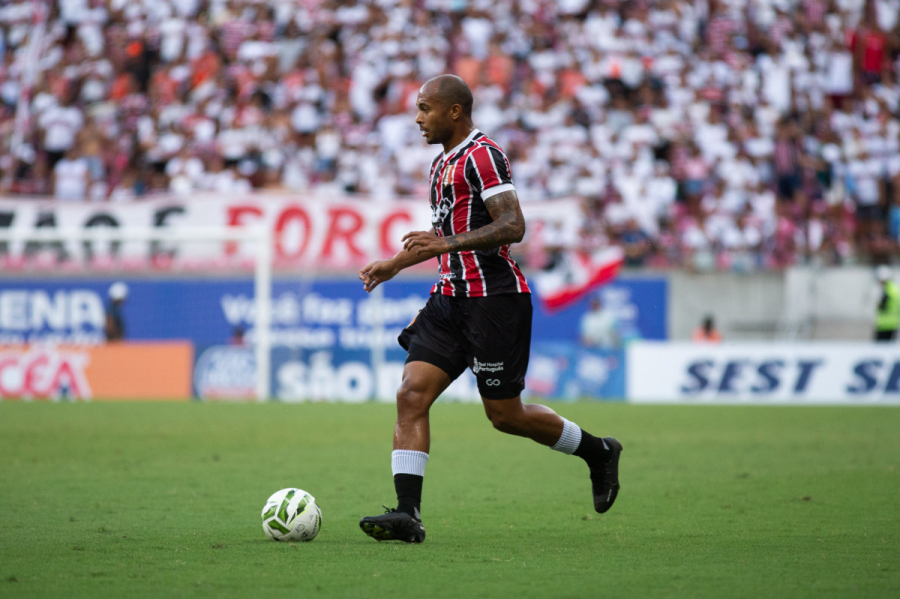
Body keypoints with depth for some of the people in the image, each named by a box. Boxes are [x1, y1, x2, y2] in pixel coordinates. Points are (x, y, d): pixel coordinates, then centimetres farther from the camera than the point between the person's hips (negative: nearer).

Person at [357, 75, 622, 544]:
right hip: (451, 296, 9)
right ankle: (407, 514, -12)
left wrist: (445, 244, -27)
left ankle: (598, 452, 22)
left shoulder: (482, 155, -12)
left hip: (494, 298, -9)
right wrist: (395, 264, 26)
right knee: (411, 395, -8)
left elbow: (512, 226, -22)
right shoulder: (442, 162, 18)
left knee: (505, 415, -1)